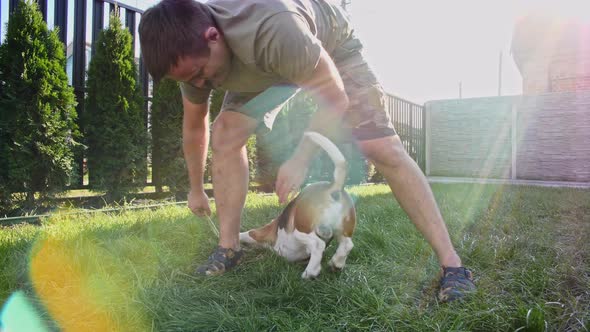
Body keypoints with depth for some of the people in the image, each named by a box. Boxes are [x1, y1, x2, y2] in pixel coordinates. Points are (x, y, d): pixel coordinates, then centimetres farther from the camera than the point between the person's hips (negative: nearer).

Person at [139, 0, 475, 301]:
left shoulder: (274, 29, -44)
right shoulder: (190, 51, -20)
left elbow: (335, 99, -31)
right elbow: (194, 126, -4)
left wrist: (301, 159, -30)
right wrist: (196, 189, 7)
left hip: (333, 45, -5)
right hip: (268, 65, 6)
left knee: (384, 148, -19)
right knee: (225, 133, -15)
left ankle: (451, 262, -10)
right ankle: (229, 249, -3)